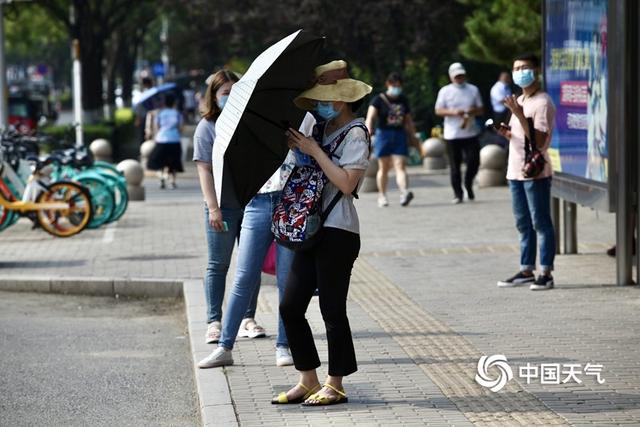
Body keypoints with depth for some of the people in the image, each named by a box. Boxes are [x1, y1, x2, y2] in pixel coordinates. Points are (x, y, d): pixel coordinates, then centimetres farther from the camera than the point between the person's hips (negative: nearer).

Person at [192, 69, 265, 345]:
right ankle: (214, 322, 6)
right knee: (218, 265, 2)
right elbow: (205, 170, -7)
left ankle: (249, 318, 15)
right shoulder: (207, 127, -2)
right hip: (223, 206, -3)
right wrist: (213, 207, -15)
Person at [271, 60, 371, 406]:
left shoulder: (355, 134, -10)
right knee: (290, 306, 7)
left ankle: (335, 385, 9)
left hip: (338, 233, -9)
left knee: (332, 310, -2)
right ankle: (308, 381, 16)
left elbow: (346, 183, -19)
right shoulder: (323, 129, 13)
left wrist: (313, 150, -17)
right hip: (312, 228, 9)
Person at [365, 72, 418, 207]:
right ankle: (382, 196, 17)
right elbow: (370, 116, -14)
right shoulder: (379, 100, -3)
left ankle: (404, 192, -29)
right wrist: (369, 130, -32)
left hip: (400, 135, 2)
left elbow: (408, 121, 19)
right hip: (383, 135, -2)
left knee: (400, 166, -12)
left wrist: (413, 137, 18)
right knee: (383, 168, 7)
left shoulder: (403, 100, 11)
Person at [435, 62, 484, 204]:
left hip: (471, 133, 2)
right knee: (455, 166, 1)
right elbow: (438, 110, 0)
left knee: (474, 161, -5)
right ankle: (457, 193, 10)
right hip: (452, 134, -2)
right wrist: (453, 112, -16)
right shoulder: (445, 91, 4)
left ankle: (468, 184, 22)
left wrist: (474, 111, -11)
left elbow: (481, 110, 12)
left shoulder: (473, 90, 10)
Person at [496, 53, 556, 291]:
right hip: (515, 171, 9)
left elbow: (538, 141, -18)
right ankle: (526, 270, 18)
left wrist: (520, 115, -23)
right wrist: (506, 133, 4)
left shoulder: (542, 102, -11)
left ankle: (546, 273, -4)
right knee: (523, 224, 12)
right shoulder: (519, 102, 18)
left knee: (541, 223, -5)